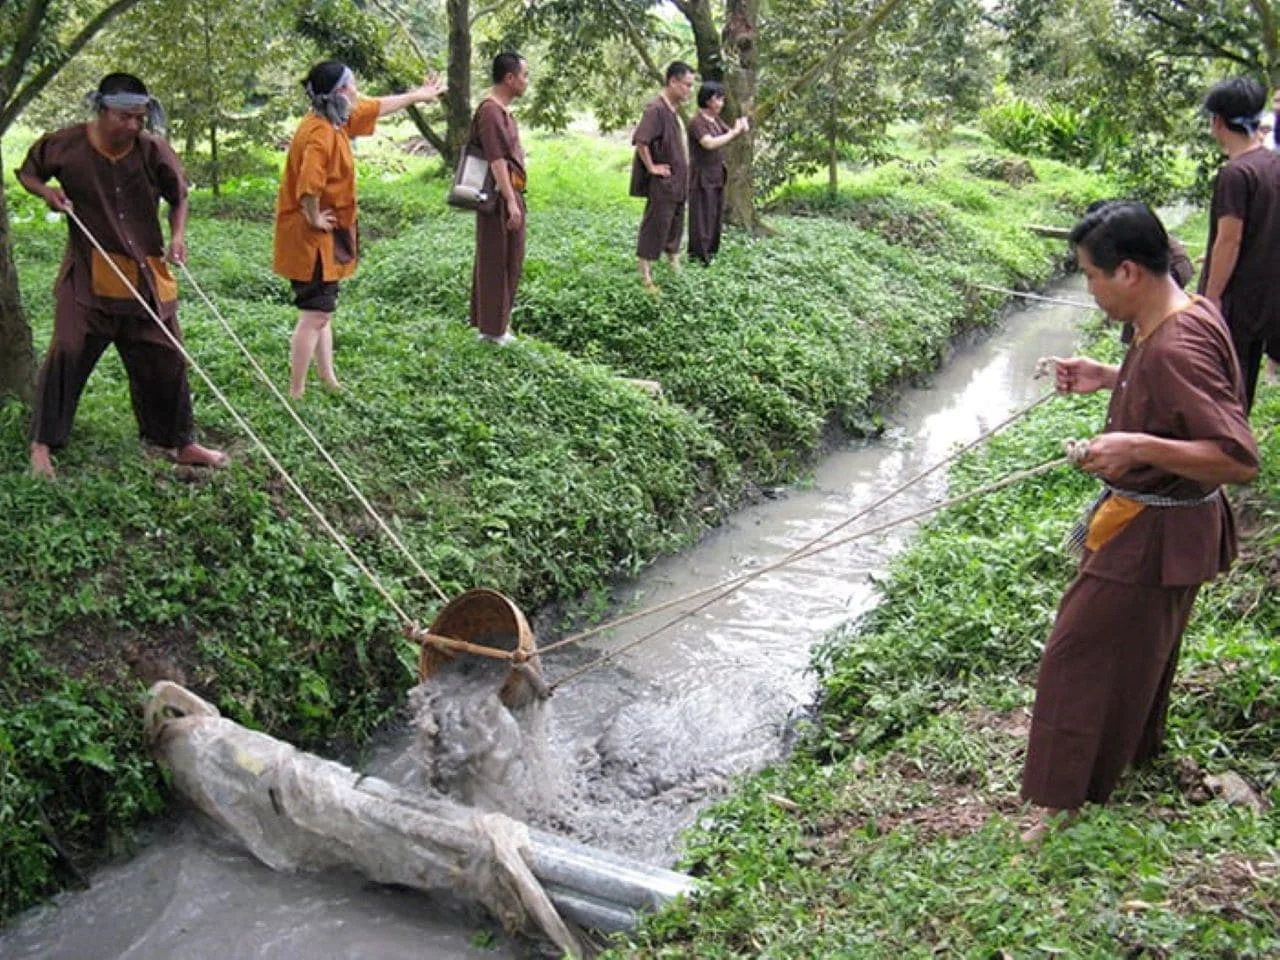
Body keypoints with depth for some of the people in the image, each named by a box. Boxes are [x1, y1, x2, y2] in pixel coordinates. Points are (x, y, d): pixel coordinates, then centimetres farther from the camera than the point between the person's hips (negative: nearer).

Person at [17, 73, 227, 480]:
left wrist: (177, 235, -8)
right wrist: (46, 191, -11)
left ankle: (179, 442, 23)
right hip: (88, 276, -2)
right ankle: (43, 443, 7)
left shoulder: (154, 150, -6)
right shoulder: (65, 145, -8)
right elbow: (27, 172, 11)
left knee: (165, 359, 8)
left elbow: (178, 198, 9)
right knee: (68, 353, -8)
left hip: (146, 278, 2)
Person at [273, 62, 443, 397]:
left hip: (326, 238, 10)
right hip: (310, 240, -10)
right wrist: (314, 219, -21)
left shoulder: (338, 120, 6)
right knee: (315, 316, -7)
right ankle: (296, 394, -1)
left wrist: (417, 95, 34)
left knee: (322, 311, 18)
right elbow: (308, 187, -38)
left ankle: (328, 381, 29)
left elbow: (379, 106, 23)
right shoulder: (320, 135, -24)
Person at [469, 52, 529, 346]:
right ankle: (492, 327, 7)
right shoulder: (490, 111, -18)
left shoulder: (502, 109, 14)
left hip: (510, 194, 10)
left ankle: (497, 320, 26)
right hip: (500, 196, -10)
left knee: (509, 259, 16)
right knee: (496, 260, -2)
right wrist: (511, 201, -25)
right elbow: (496, 160, -23)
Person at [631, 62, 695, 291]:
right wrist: (651, 167, -21)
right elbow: (640, 141, -29)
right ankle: (646, 278, 3)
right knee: (654, 230, -3)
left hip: (678, 184, 9)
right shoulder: (656, 108, -19)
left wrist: (684, 173, 17)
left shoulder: (675, 109, 11)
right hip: (662, 185, -9)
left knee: (675, 229, 19)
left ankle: (674, 265, 32)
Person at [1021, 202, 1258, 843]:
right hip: (1160, 524, 10)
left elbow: (1240, 460, -33)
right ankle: (1138, 748, 50)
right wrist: (1108, 378, 7)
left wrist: (1140, 447, -40)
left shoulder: (1177, 348, -31)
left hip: (1152, 536, -10)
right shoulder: (1187, 316, 0)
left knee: (1083, 654, 0)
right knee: (1140, 646, 28)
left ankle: (1064, 806, 13)